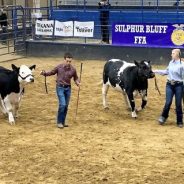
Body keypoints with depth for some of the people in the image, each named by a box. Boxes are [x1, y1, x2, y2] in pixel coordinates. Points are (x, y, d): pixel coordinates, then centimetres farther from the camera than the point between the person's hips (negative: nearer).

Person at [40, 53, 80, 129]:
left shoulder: (73, 69, -3)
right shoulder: (59, 67, -8)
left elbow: (76, 78, 9)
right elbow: (51, 72, 4)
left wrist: (78, 82, -11)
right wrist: (44, 73, -12)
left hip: (68, 88, 3)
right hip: (60, 87, -3)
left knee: (66, 106, 8)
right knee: (62, 104, -14)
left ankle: (63, 122, 21)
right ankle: (59, 122, -1)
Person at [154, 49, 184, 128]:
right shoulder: (171, 62, 6)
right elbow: (167, 72, 21)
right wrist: (156, 71, 19)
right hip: (169, 85, 4)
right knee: (168, 103, -1)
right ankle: (163, 117, 20)